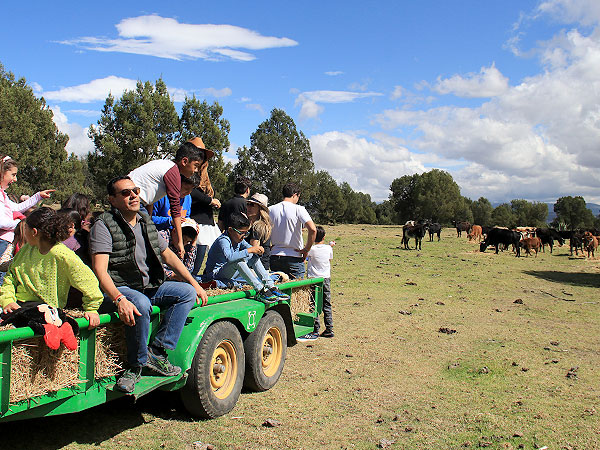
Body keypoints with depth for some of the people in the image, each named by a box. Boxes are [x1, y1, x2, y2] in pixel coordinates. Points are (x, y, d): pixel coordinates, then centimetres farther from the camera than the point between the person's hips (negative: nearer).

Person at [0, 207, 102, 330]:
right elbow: (10, 277, 16)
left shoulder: (61, 254, -13)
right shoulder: (25, 250, 11)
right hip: (17, 304, 6)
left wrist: (91, 309, -11)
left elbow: (88, 281, -13)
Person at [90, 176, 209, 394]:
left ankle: (157, 351, -13)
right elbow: (100, 271, -19)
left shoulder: (145, 222, 14)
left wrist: (195, 284, 12)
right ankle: (136, 365, -15)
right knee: (141, 305, -36)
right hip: (118, 289, -7)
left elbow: (168, 255, 20)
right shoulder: (103, 225, -8)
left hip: (149, 287, 7)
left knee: (187, 292, -9)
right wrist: (119, 299, -36)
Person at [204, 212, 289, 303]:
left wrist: (258, 250, -21)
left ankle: (271, 287, -9)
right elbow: (229, 257, -43)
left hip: (230, 274, 9)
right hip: (215, 274, -9)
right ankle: (260, 290, -36)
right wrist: (249, 250, -39)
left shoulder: (239, 239, 3)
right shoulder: (223, 240, -24)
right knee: (239, 260, -34)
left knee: (254, 256, 0)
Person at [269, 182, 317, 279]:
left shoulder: (270, 210, 2)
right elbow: (312, 229, -20)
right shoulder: (299, 209, -8)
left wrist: (269, 247, 10)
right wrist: (306, 249, -9)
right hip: (294, 257, -4)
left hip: (274, 257, 4)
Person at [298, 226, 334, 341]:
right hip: (326, 279, 5)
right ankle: (329, 330, 14)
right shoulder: (329, 248, 1)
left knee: (313, 305, -1)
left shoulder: (312, 249, -11)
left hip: (314, 279, -5)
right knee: (327, 305, 11)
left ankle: (315, 331, -2)